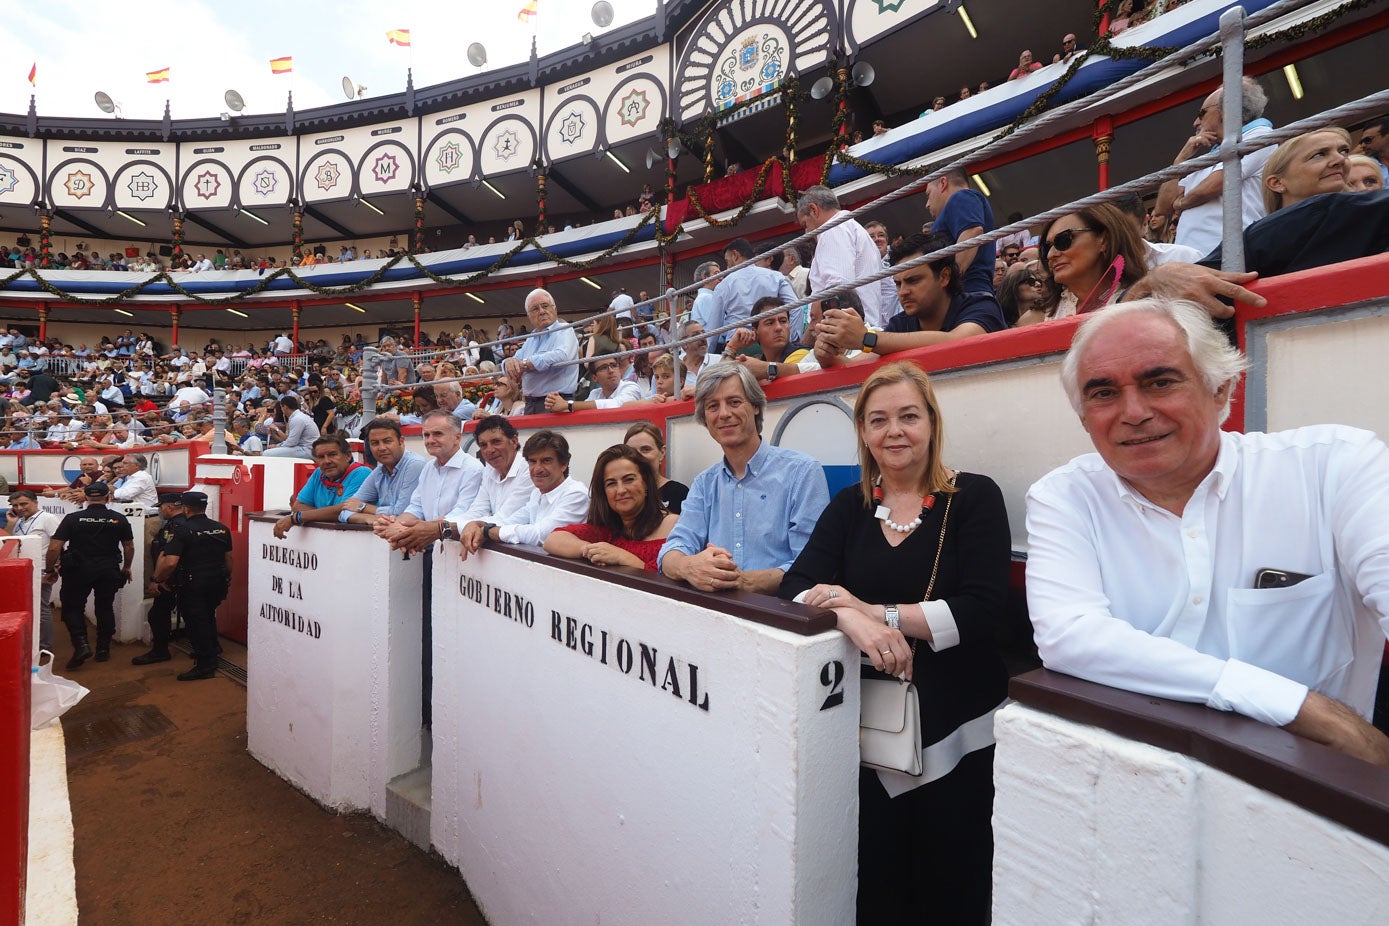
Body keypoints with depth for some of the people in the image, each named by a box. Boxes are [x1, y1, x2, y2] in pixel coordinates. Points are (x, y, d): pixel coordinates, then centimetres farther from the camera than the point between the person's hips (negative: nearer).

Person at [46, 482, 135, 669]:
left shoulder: (73, 518, -7)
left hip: (79, 570, -2)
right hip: (109, 571, 2)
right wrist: (126, 567, 19)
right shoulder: (119, 519, -3)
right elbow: (129, 546, 5)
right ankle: (103, 649, 19)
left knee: (72, 607, 13)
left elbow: (54, 548, -8)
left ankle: (81, 643, -4)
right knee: (105, 608, 13)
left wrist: (50, 569, 7)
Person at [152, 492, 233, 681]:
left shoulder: (184, 531, -14)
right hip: (218, 583, 6)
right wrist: (227, 579, 22)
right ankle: (213, 648, 38)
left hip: (193, 585, -6)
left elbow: (170, 563, -21)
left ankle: (205, 665, 7)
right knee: (208, 615, 27)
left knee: (195, 622, 3)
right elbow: (228, 557, 11)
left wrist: (158, 578, -4)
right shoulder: (222, 529, 3)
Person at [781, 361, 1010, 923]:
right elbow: (796, 587, -5)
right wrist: (852, 620, -24)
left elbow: (984, 610, -14)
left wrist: (875, 611, -19)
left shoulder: (975, 498, -3)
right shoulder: (848, 508, 5)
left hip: (957, 730, -2)